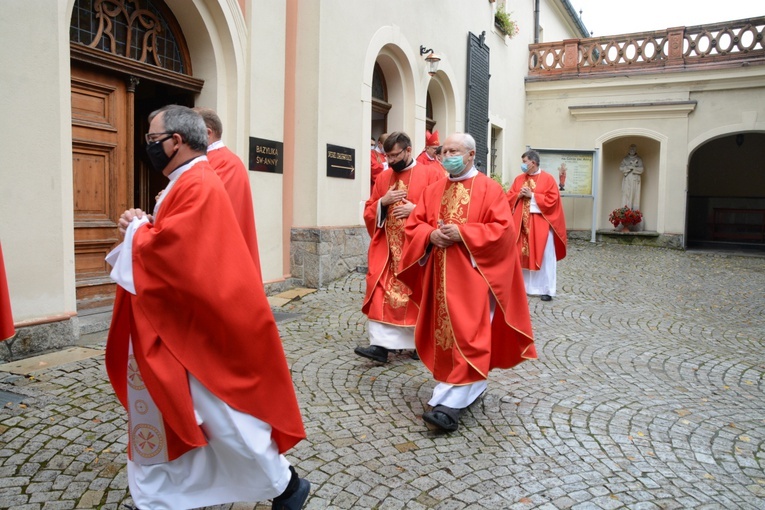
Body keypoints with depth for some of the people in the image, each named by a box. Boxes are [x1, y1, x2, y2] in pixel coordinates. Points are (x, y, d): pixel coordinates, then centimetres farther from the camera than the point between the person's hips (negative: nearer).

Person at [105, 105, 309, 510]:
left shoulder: (199, 186, -18)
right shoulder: (183, 184, 14)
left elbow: (165, 249, -26)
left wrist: (135, 228, -7)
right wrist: (141, 227, -1)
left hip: (198, 328, -10)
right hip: (172, 325, 10)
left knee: (222, 414, 0)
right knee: (171, 412, 16)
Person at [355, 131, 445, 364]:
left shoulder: (431, 174, -3)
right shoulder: (383, 178, 11)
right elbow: (369, 212, 13)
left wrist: (416, 209, -16)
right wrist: (383, 202, -6)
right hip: (386, 248, 4)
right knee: (382, 294, -4)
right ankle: (380, 345, -3)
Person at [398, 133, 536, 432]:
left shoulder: (489, 189, -3)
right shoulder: (433, 191, 12)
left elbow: (503, 229, -12)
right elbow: (414, 226, 10)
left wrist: (462, 233, -19)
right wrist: (431, 235, -12)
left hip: (473, 273, -6)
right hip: (440, 275, 6)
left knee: (467, 334, -11)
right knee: (445, 332, 10)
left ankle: (451, 402, -13)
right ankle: (472, 386, 28)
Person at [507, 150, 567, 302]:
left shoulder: (548, 179, -3)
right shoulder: (519, 179, 11)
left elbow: (552, 200, -11)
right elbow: (509, 197, 10)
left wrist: (532, 195, -13)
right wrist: (519, 195, -10)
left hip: (541, 223, -4)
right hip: (522, 222, 4)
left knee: (544, 256, -1)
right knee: (523, 254, 6)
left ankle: (546, 289, 4)